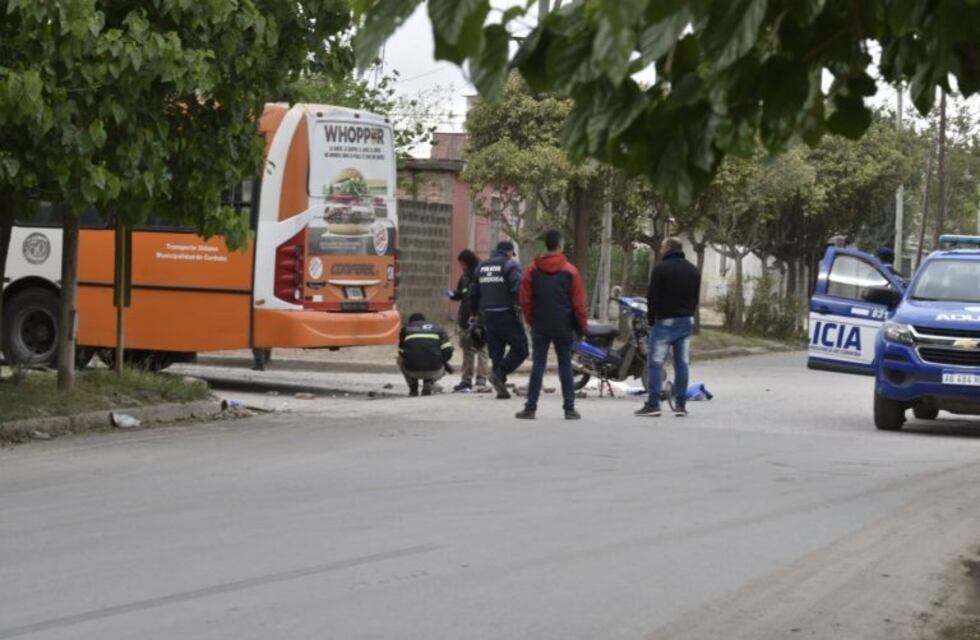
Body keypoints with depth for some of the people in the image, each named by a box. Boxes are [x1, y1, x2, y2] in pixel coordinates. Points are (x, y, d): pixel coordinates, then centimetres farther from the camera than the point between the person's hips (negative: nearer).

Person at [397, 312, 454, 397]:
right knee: (443, 367, 38)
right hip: (433, 371, -1)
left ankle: (413, 388, 22)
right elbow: (447, 349, 5)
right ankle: (428, 383, 7)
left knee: (400, 360, 36)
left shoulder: (405, 329, 18)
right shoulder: (437, 328, 18)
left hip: (412, 371, 1)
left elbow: (401, 352, 26)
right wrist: (443, 361, 24)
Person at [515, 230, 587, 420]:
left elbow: (525, 300, 2)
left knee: (537, 365, 3)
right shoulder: (569, 271, -4)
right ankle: (570, 408, 3)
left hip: (540, 326, 1)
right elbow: (578, 301, -4)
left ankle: (530, 408, 0)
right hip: (563, 327, -1)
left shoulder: (533, 271, 1)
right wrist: (581, 326, 5)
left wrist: (531, 320, 15)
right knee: (565, 366, 4)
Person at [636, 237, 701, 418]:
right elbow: (696, 297, 14)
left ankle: (653, 403, -10)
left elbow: (652, 297, -10)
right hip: (687, 321, 6)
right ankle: (681, 404, 5)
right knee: (682, 363, 6)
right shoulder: (693, 270, 11)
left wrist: (651, 320, 1)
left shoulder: (661, 269, -11)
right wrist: (688, 315, 15)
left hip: (665, 321, -6)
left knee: (655, 362, -4)